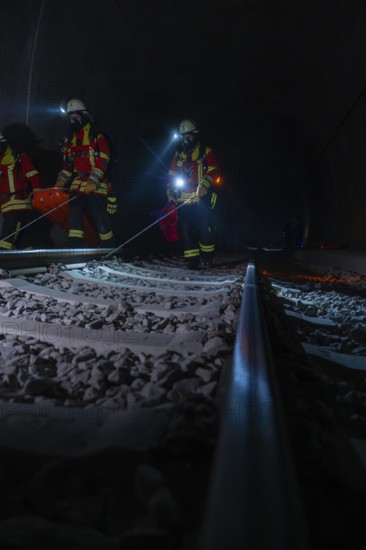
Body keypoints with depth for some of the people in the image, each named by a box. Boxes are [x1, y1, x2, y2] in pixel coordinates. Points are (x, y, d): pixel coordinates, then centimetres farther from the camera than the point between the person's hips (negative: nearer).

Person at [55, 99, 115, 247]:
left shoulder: (97, 138, 3)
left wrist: (93, 181, -19)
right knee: (74, 218, -4)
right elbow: (67, 166, 23)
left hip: (95, 187, -5)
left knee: (101, 222, -7)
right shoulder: (69, 141, 22)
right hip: (76, 185, 6)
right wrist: (59, 184, 11)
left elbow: (102, 161, -8)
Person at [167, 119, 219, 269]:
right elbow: (171, 175, 22)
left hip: (201, 198, -4)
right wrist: (170, 193, 10)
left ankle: (208, 259, 5)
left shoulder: (206, 152, 5)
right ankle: (192, 260, 3)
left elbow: (213, 171, -3)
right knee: (185, 229, -2)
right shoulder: (178, 155, 18)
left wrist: (204, 184, -20)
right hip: (183, 200, 4)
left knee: (204, 228, -7)